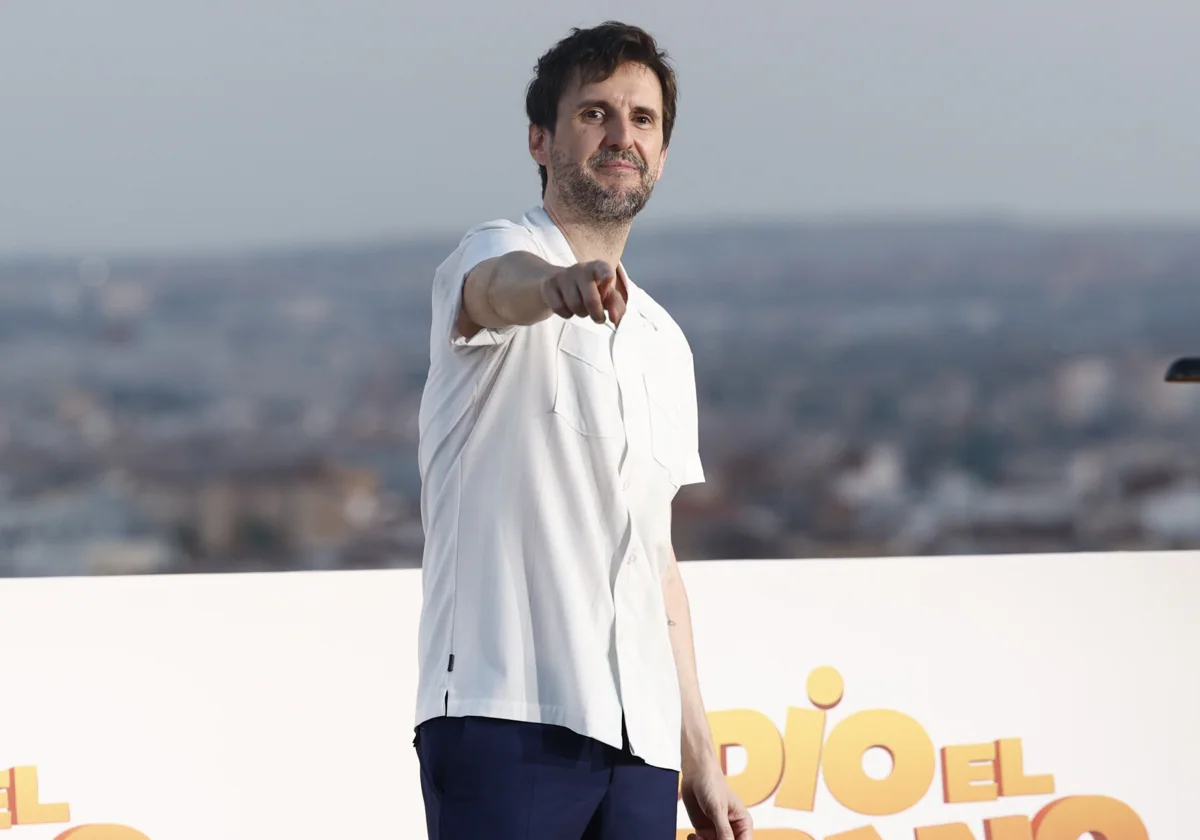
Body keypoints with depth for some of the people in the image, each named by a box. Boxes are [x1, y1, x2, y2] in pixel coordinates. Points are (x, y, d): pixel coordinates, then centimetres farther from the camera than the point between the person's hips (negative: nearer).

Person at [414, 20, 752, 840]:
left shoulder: (663, 342, 24)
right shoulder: (492, 255, 2)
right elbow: (505, 288, -25)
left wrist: (701, 759, 21)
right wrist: (558, 284, -50)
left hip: (639, 740, 7)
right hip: (505, 714, -7)